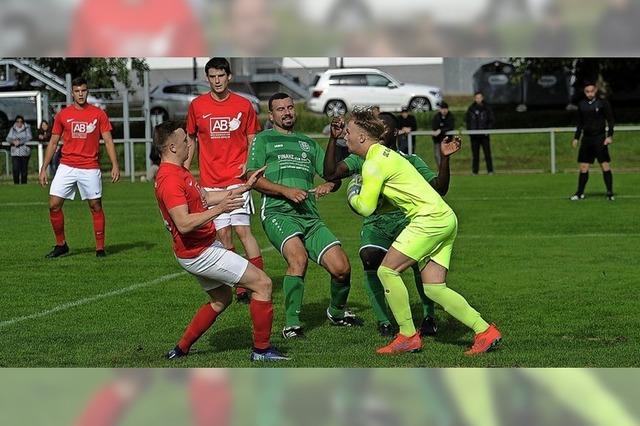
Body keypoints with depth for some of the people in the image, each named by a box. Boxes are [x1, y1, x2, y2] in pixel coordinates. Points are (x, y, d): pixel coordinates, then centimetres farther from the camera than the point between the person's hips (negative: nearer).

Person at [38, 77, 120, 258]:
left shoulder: (98, 114, 2)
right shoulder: (63, 115, 6)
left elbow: (108, 141, 2)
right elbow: (53, 143, 10)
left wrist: (115, 165, -10)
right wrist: (43, 168, 6)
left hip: (90, 168, -2)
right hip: (66, 167, 2)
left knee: (96, 207, -1)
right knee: (54, 205, -4)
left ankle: (100, 248, 8)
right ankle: (61, 245, 10)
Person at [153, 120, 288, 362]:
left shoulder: (178, 172, 10)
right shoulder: (169, 179, -24)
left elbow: (206, 197, 22)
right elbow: (184, 224, -32)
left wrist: (244, 187, 21)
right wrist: (219, 209, -38)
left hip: (203, 248, 11)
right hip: (199, 253, -11)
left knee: (221, 299, 27)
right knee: (262, 283, -7)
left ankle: (181, 349, 27)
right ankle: (262, 349, -1)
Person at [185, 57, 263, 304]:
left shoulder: (243, 105, 2)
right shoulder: (197, 106, 5)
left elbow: (252, 140, 10)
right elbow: (191, 139, 16)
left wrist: (248, 164, -8)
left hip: (237, 179, -2)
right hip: (210, 182, 2)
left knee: (242, 229, -13)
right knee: (222, 234, 1)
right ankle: (239, 288, 8)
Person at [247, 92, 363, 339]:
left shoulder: (308, 143, 27)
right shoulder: (264, 140, 12)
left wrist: (329, 185, -1)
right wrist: (286, 191, -12)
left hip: (310, 216, 5)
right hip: (278, 213, -5)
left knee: (341, 267, -8)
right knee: (298, 257, -32)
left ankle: (337, 312, 22)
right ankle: (292, 324, -23)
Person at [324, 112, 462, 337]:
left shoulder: (410, 161, 10)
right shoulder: (362, 160, 13)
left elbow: (439, 188, 1)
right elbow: (330, 174, 1)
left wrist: (445, 158, -13)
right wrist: (333, 140, -7)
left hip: (406, 220, 0)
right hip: (375, 223, 0)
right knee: (369, 256, -31)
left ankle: (429, 316, -7)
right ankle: (383, 321, -18)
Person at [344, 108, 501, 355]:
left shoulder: (373, 163, -10)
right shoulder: (385, 154, 20)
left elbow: (365, 207, -9)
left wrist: (353, 195, 10)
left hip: (430, 218, -10)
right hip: (445, 218, 10)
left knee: (387, 271, -5)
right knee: (434, 288, 4)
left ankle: (408, 336, -2)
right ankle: (484, 331, -1)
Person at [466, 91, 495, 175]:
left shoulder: (487, 108, 2)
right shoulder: (471, 109, 8)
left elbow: (492, 120, 5)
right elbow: (468, 121, 15)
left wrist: (488, 129, -9)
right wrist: (469, 130, 1)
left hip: (484, 134, -2)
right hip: (474, 135, 2)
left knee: (487, 152, -4)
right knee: (475, 154, 5)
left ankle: (490, 170, 0)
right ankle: (475, 171, 9)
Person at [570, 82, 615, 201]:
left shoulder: (603, 103, -3)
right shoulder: (582, 105, 9)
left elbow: (610, 120, -2)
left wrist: (610, 136, -11)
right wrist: (576, 138, 13)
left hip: (600, 138, -4)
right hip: (586, 138, 4)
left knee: (605, 165, -7)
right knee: (583, 166, 4)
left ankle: (610, 193, -4)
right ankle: (580, 193, 11)